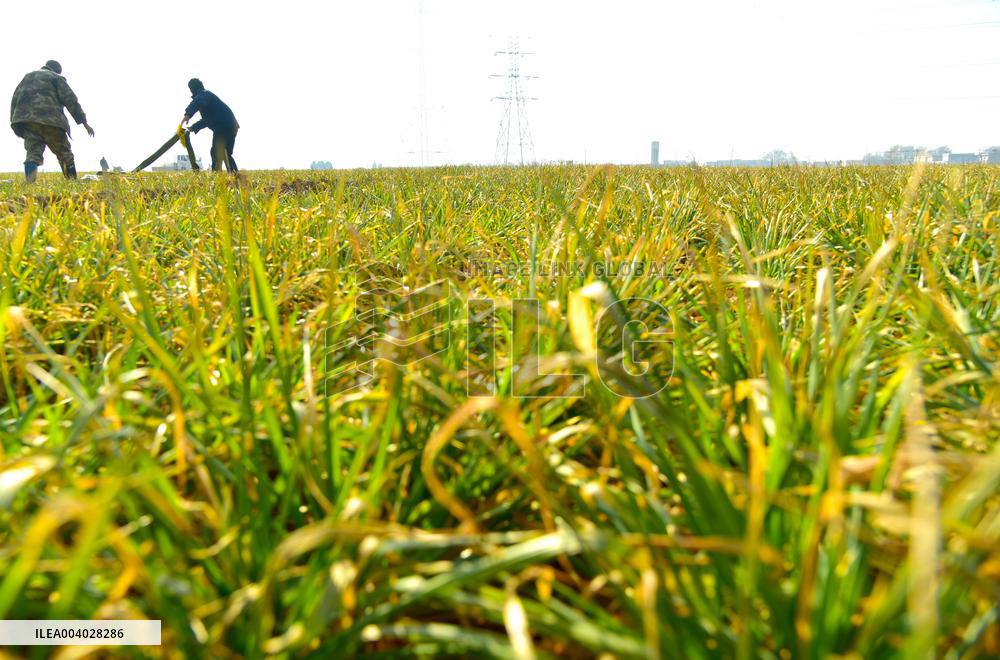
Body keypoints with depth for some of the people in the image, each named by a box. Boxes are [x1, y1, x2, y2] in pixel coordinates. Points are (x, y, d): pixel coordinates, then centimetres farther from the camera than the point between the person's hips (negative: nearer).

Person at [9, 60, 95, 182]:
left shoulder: (27, 77, 28)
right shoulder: (56, 78, 12)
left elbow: (15, 99, 21)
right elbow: (70, 100, 1)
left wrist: (14, 121, 18)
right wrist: (84, 122, -1)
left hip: (27, 121, 4)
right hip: (50, 121, -4)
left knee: (33, 151, -7)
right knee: (64, 153, 7)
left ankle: (29, 181, -32)